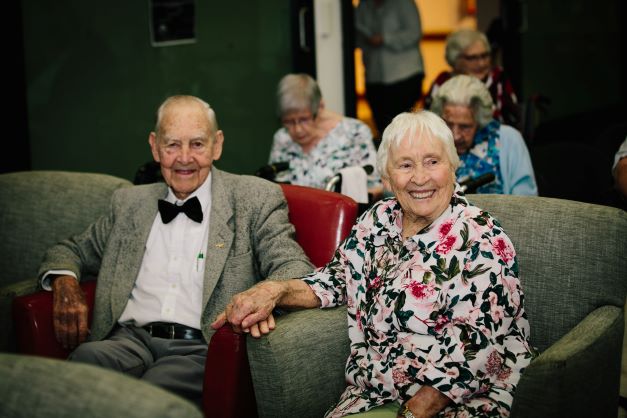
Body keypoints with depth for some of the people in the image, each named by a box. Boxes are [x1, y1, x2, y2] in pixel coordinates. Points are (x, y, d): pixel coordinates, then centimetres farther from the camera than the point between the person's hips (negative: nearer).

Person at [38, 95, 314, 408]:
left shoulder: (256, 199, 9)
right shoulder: (129, 203, 21)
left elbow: (294, 267, -1)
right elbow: (73, 250, 31)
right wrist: (64, 282, 5)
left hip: (203, 348, -3)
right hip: (131, 339, 3)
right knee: (86, 358, -32)